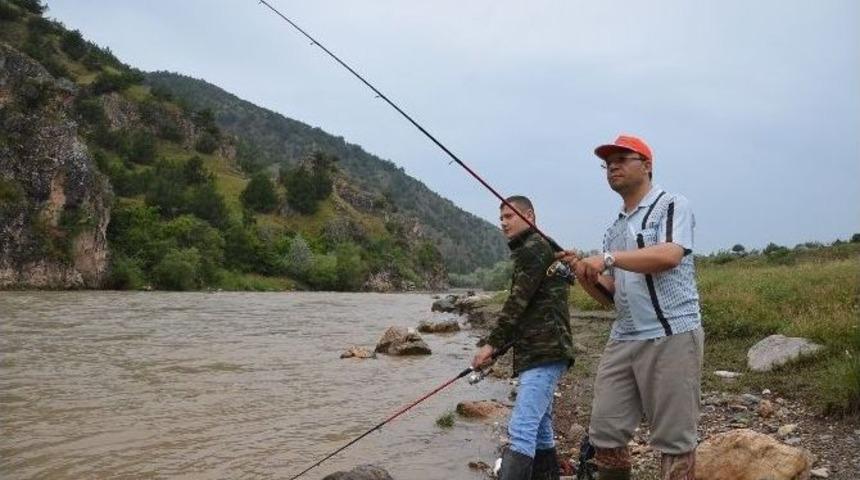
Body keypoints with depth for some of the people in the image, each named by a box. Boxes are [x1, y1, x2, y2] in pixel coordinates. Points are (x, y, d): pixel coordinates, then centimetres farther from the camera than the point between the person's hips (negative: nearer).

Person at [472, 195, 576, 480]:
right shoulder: (528, 251, 23)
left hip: (544, 353, -11)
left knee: (521, 430, -19)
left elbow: (518, 301, -15)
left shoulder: (535, 247, -7)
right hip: (539, 353, 11)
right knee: (539, 429, 15)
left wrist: (492, 343, -11)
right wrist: (498, 347, 14)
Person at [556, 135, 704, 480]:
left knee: (673, 438, -1)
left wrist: (609, 259, -15)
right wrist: (582, 272, 0)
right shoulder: (614, 230, 20)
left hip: (670, 336, -7)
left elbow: (669, 256, -20)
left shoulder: (671, 205, 0)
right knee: (605, 432, 6)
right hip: (622, 340, 7)